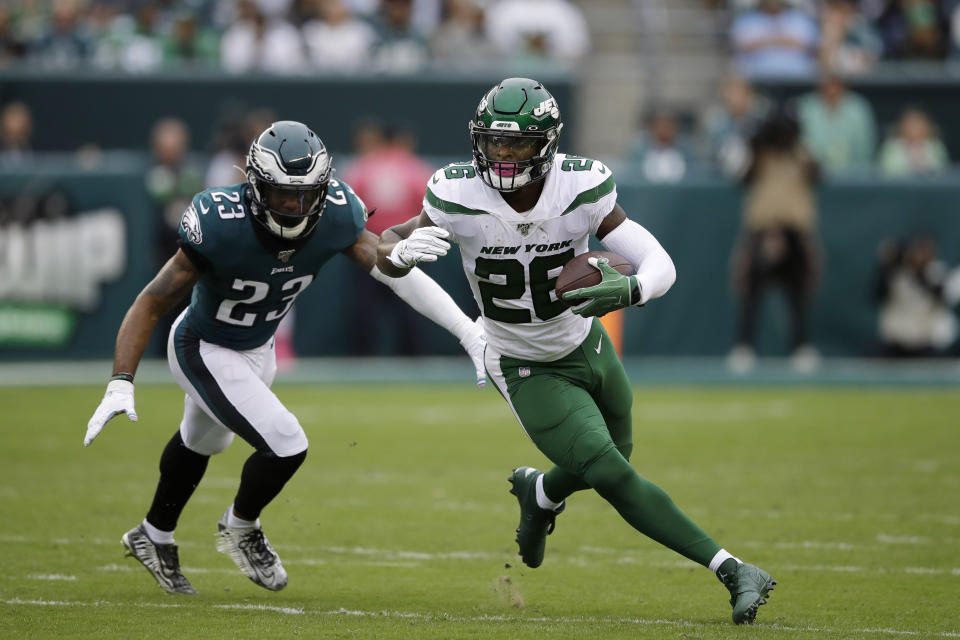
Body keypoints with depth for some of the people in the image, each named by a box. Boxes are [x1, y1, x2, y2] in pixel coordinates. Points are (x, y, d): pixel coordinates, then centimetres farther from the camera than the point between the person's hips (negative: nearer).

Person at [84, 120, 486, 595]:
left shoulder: (335, 218, -24)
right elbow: (152, 303, -31)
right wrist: (120, 385, -39)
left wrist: (470, 332, -28)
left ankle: (154, 537, 57)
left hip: (256, 350, 7)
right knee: (286, 446, -18)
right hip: (203, 352, -7)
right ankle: (241, 529, 15)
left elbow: (396, 271, -20)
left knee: (202, 441, 29)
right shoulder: (221, 227, -37)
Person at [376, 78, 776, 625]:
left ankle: (539, 493, 55)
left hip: (588, 347, 3)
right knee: (614, 477, -17)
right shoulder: (459, 196, -25)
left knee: (609, 462, 22)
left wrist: (628, 290, -48)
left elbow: (662, 266, -25)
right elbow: (385, 253, -12)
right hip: (526, 371, -3)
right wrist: (402, 251, -37)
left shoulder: (582, 189, -23)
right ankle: (733, 571, -13)